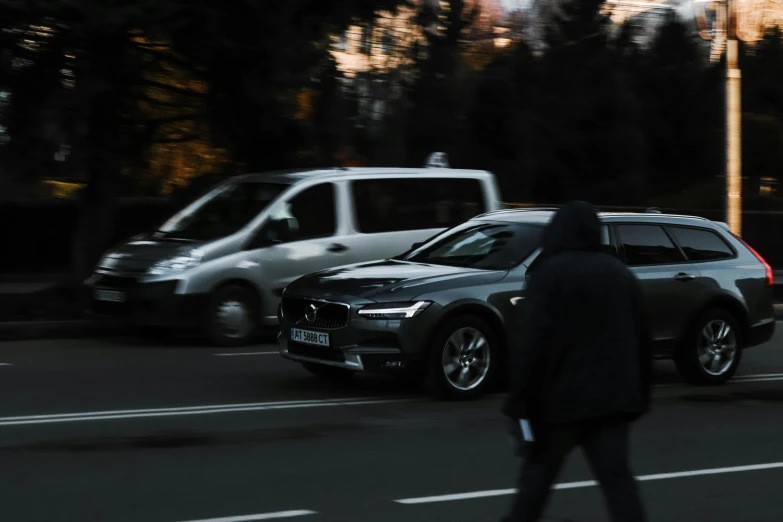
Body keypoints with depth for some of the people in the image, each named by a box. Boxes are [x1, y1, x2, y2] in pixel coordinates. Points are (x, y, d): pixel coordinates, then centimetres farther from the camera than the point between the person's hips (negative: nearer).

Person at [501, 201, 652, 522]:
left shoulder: (549, 274, -6)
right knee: (616, 477, 1)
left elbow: (530, 341, -14)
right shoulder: (621, 274, 14)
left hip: (562, 395, -4)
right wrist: (639, 395, 22)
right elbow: (641, 341, 17)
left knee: (539, 470, 12)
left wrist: (521, 399, -12)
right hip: (612, 396, 4)